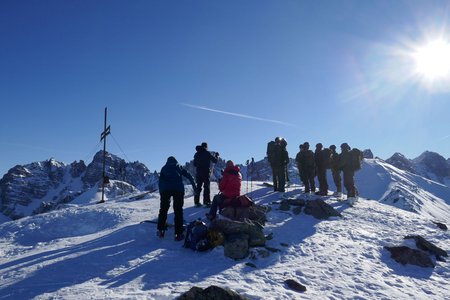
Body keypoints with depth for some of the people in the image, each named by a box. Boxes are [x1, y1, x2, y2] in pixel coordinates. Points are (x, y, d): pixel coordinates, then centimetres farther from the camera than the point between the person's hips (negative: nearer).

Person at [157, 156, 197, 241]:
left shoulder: (164, 168, 27)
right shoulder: (179, 167, 26)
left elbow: (160, 181, 22)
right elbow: (189, 176, 18)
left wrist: (161, 192, 23)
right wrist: (194, 186, 22)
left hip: (165, 189, 1)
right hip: (178, 188, -1)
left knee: (163, 209, 15)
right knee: (178, 211, 3)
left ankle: (160, 230, 14)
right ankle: (178, 234, 0)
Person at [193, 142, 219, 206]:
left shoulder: (196, 154, 9)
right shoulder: (207, 153, -7)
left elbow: (194, 164, 15)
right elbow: (215, 160, -3)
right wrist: (217, 155, 16)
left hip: (198, 173, 5)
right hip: (206, 173, -5)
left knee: (198, 187, 10)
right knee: (206, 187, -2)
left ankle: (196, 202, 8)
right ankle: (207, 202, -6)